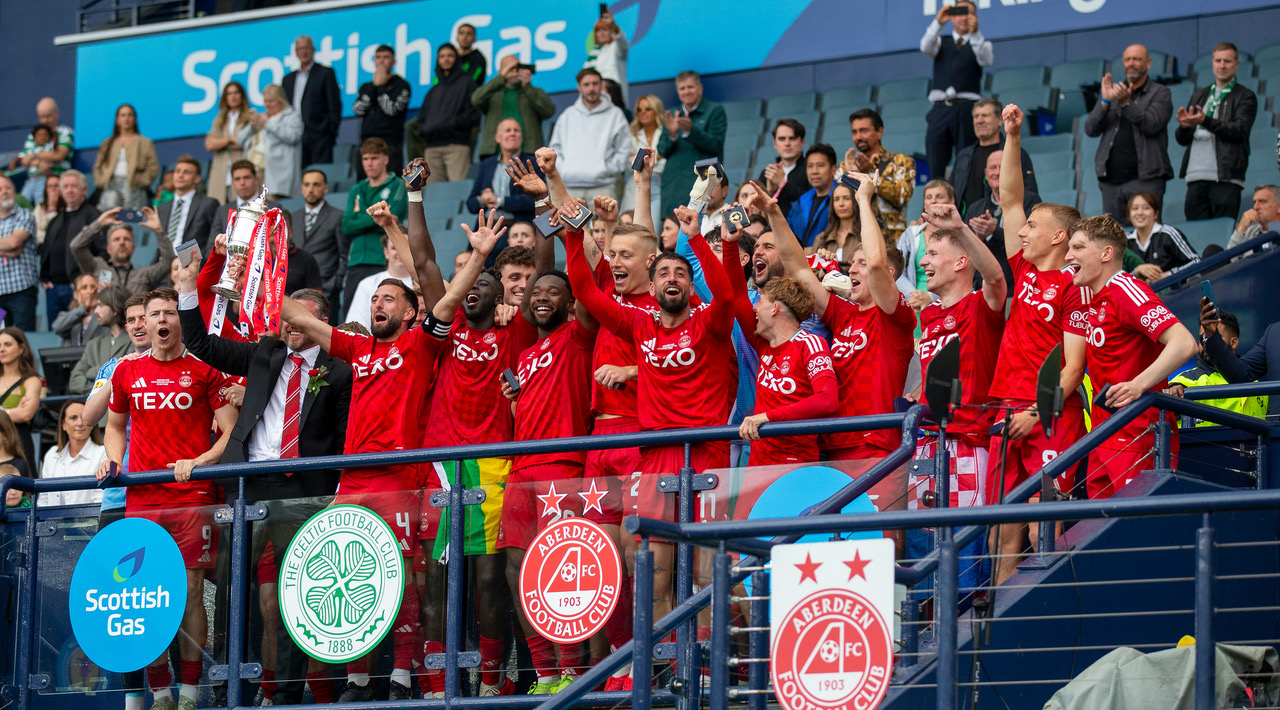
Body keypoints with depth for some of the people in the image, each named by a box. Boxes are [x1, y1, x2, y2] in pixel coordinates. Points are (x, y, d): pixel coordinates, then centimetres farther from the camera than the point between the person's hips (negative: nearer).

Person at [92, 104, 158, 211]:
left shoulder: (145, 143, 12)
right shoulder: (108, 144, 21)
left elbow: (153, 167, 4)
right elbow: (98, 166, 19)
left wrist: (140, 181, -7)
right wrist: (101, 181, 3)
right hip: (112, 187, 2)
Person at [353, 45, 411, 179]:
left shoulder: (401, 85, 6)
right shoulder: (366, 86, 20)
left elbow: (392, 109, -9)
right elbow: (358, 110, 4)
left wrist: (380, 86, 0)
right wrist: (374, 85, 3)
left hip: (390, 144, -5)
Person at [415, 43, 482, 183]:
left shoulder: (466, 83, 9)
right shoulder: (434, 91, 24)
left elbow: (473, 116, -1)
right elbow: (421, 118, 22)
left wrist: (449, 124, -10)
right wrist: (425, 130, 0)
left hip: (457, 146, -5)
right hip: (432, 148, 5)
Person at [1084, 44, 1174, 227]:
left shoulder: (1160, 93, 7)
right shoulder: (1112, 92, 18)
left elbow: (1151, 125, -10)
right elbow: (1090, 130, 7)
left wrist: (1126, 103, -20)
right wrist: (1105, 101, -7)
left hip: (1144, 178, -4)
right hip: (1111, 180, 4)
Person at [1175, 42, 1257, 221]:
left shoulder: (1245, 97, 7)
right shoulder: (1199, 95, 23)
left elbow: (1240, 130, -10)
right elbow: (1182, 139, 19)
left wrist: (1206, 121, -22)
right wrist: (1183, 126, -6)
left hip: (1225, 179, -5)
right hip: (1196, 177, 5)